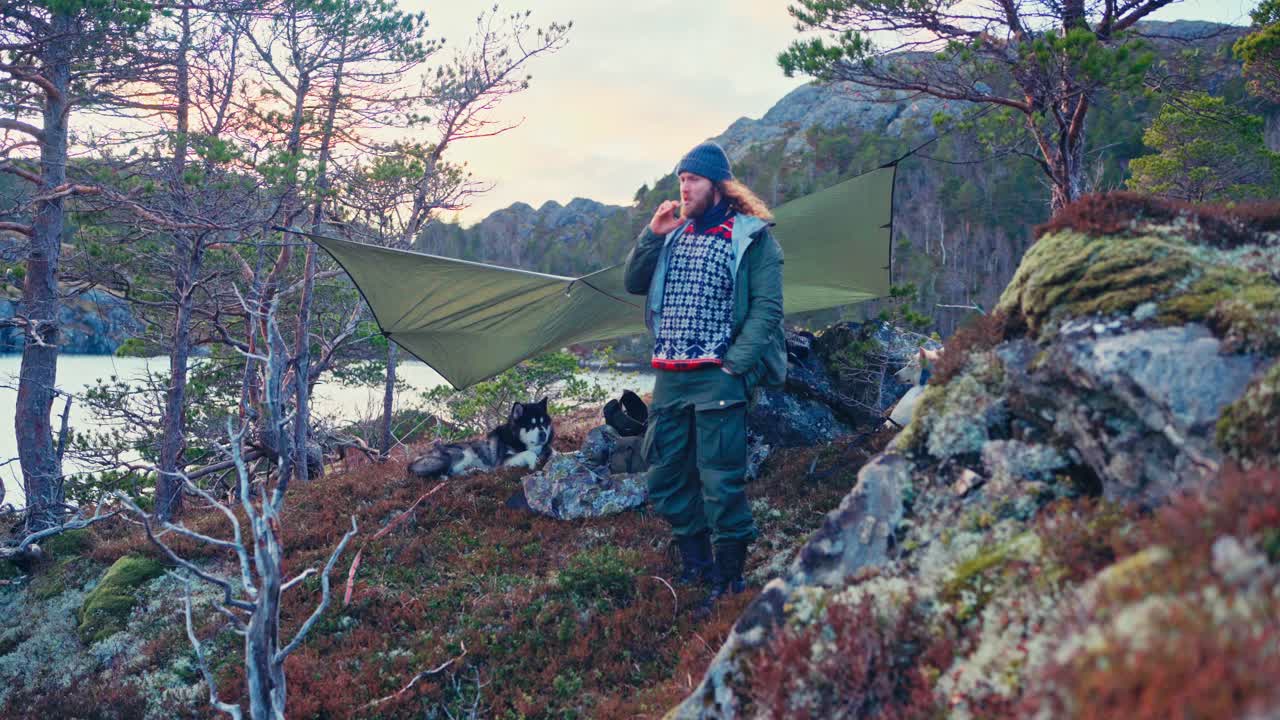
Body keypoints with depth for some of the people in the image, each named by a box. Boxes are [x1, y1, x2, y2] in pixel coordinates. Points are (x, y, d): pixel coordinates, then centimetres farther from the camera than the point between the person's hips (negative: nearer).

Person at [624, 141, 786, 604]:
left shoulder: (751, 236, -2)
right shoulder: (673, 233, 15)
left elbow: (767, 307, -8)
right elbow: (633, 284, 13)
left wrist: (736, 364, -16)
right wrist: (651, 235, 0)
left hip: (718, 379, -6)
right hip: (668, 376, 7)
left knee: (720, 483, -6)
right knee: (666, 480, 13)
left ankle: (727, 581, 7)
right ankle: (694, 567, 29)